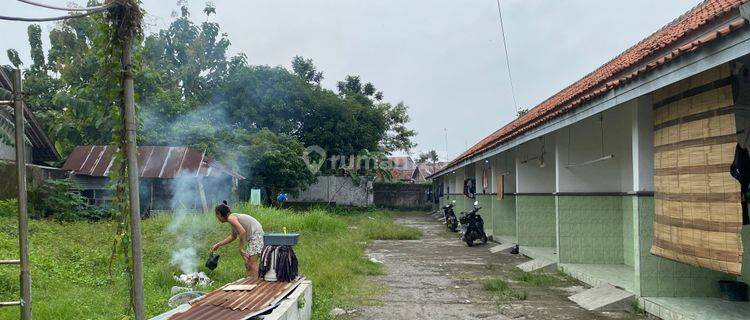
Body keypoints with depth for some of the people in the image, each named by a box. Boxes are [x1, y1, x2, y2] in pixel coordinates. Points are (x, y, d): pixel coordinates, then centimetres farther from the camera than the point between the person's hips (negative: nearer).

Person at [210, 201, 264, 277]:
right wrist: (218, 245, 37)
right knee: (248, 263, 13)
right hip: (252, 237, 10)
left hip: (256, 234, -10)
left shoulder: (231, 218, -11)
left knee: (252, 264, -12)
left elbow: (242, 231, -24)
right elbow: (233, 236, 32)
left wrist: (241, 248, -16)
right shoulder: (234, 218, 18)